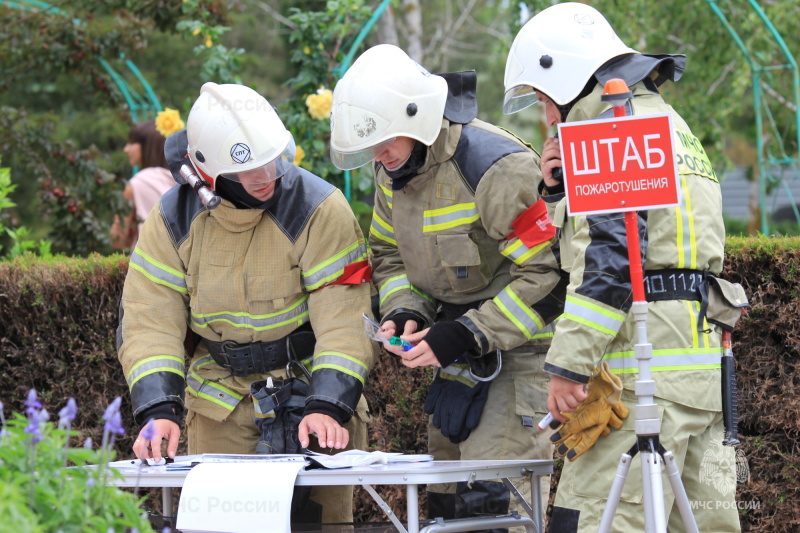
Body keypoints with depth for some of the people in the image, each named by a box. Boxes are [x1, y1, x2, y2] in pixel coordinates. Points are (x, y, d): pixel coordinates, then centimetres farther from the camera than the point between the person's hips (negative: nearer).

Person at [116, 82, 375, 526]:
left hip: (311, 386, -2)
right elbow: (149, 319, -10)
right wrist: (158, 410, -25)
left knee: (320, 516, -5)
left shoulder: (319, 209, -16)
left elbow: (344, 318, -20)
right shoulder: (173, 218, -6)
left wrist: (328, 407, -32)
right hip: (220, 402, 2)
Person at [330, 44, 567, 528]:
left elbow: (547, 278, -25)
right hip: (463, 348, 8)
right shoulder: (393, 170, 1)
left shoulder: (496, 167, -25)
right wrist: (405, 313, -7)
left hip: (520, 341, -8)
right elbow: (389, 254, 15)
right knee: (447, 493, 10)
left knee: (493, 494, -16)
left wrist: (465, 336, -26)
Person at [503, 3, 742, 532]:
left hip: (645, 369, -10)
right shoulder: (668, 123, 24)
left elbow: (612, 259, -17)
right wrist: (562, 192, 13)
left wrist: (568, 365, -17)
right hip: (701, 356, 10)